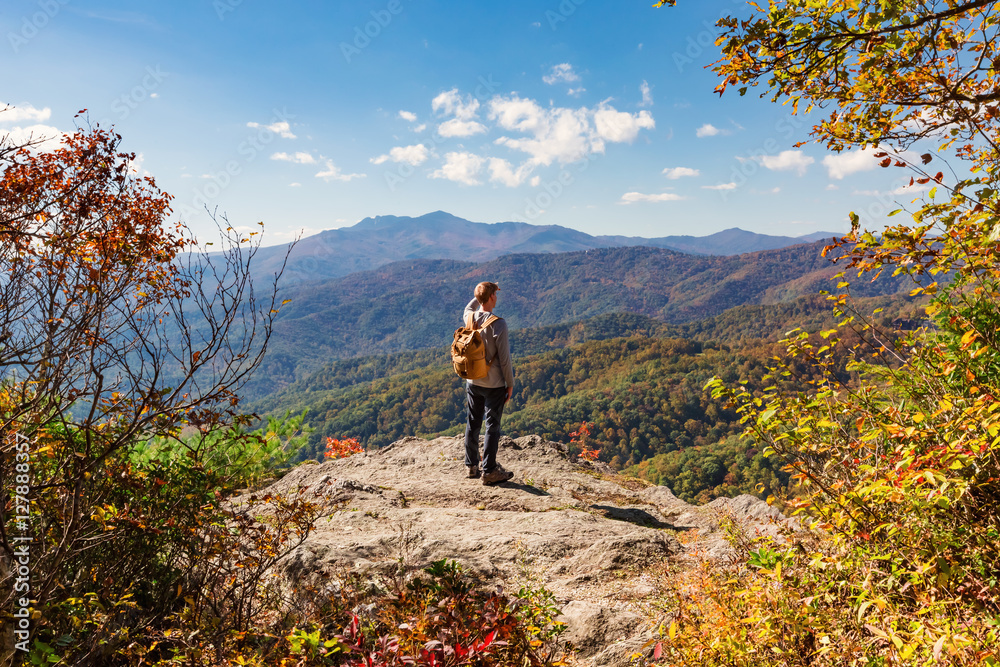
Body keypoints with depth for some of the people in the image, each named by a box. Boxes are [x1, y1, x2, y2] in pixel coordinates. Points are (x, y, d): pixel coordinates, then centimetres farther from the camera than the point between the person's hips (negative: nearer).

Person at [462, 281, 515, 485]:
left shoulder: (469, 318, -3)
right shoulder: (498, 324, -20)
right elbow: (504, 358, -16)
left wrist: (483, 292, 24)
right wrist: (510, 383, -5)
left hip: (472, 382, 6)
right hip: (494, 384, -6)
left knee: (472, 424, 16)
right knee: (492, 427, 4)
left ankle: (471, 466, 28)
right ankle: (489, 471, 10)